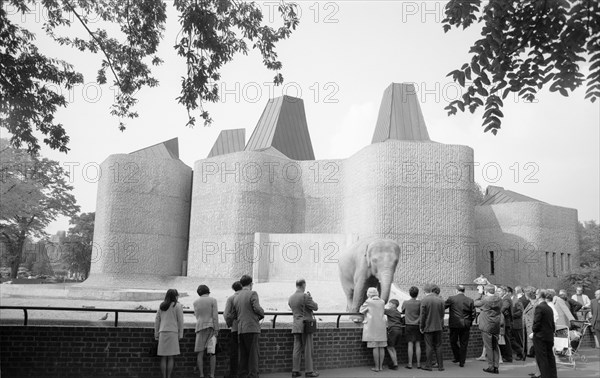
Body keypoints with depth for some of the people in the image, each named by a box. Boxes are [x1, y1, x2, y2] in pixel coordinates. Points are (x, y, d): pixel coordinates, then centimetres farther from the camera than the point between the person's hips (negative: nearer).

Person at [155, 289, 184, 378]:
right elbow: (180, 321, -3)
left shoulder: (161, 306, 13)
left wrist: (156, 334, 16)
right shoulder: (177, 305, -1)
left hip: (162, 333, 4)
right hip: (172, 332, -4)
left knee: (163, 357, 6)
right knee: (171, 357, 0)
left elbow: (157, 320, 13)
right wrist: (180, 334, 2)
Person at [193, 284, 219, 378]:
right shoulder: (212, 300, 1)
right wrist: (216, 329, -5)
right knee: (212, 352, 1)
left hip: (200, 328, 1)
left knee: (200, 353, 3)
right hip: (211, 327, -1)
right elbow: (215, 316, -6)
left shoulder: (195, 302, 9)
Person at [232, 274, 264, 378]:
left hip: (240, 330, 6)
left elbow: (234, 315, 15)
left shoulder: (236, 297, 14)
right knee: (253, 354, -2)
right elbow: (257, 308, -16)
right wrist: (262, 314, 4)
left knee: (243, 355, 11)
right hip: (252, 328, -6)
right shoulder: (252, 293, -5)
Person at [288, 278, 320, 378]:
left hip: (295, 326, 7)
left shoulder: (291, 298, 9)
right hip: (305, 325, -6)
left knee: (297, 349, 8)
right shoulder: (305, 296, -14)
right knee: (308, 349, 1)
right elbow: (315, 307, -9)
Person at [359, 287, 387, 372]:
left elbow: (361, 311, 4)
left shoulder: (368, 302, -7)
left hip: (372, 327, -4)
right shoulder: (382, 302, 7)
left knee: (375, 347, -3)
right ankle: (381, 366, 12)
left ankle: (377, 367, 0)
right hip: (381, 327, 4)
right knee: (381, 347, 7)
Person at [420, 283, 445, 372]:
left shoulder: (424, 300, -13)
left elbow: (423, 315, -11)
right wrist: (441, 325, 16)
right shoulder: (440, 300, 1)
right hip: (438, 327, 4)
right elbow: (442, 314, 6)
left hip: (428, 327, -4)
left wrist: (422, 327, -1)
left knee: (429, 346, 3)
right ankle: (440, 366, 13)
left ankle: (428, 365, 8)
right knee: (438, 346, 11)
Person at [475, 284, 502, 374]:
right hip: (496, 326, 6)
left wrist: (481, 296, 9)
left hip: (486, 326, -6)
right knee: (495, 347, 12)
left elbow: (476, 303, -3)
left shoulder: (485, 300, -15)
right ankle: (496, 367, 14)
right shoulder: (499, 300, 2)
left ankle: (491, 366, 4)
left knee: (488, 347, 1)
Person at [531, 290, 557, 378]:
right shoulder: (549, 308, 10)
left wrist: (533, 331, -3)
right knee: (550, 357, 15)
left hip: (540, 337, -8)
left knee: (542, 359, 0)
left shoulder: (539, 307, -14)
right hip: (549, 336, 8)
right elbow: (552, 324, 14)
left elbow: (537, 322, -17)